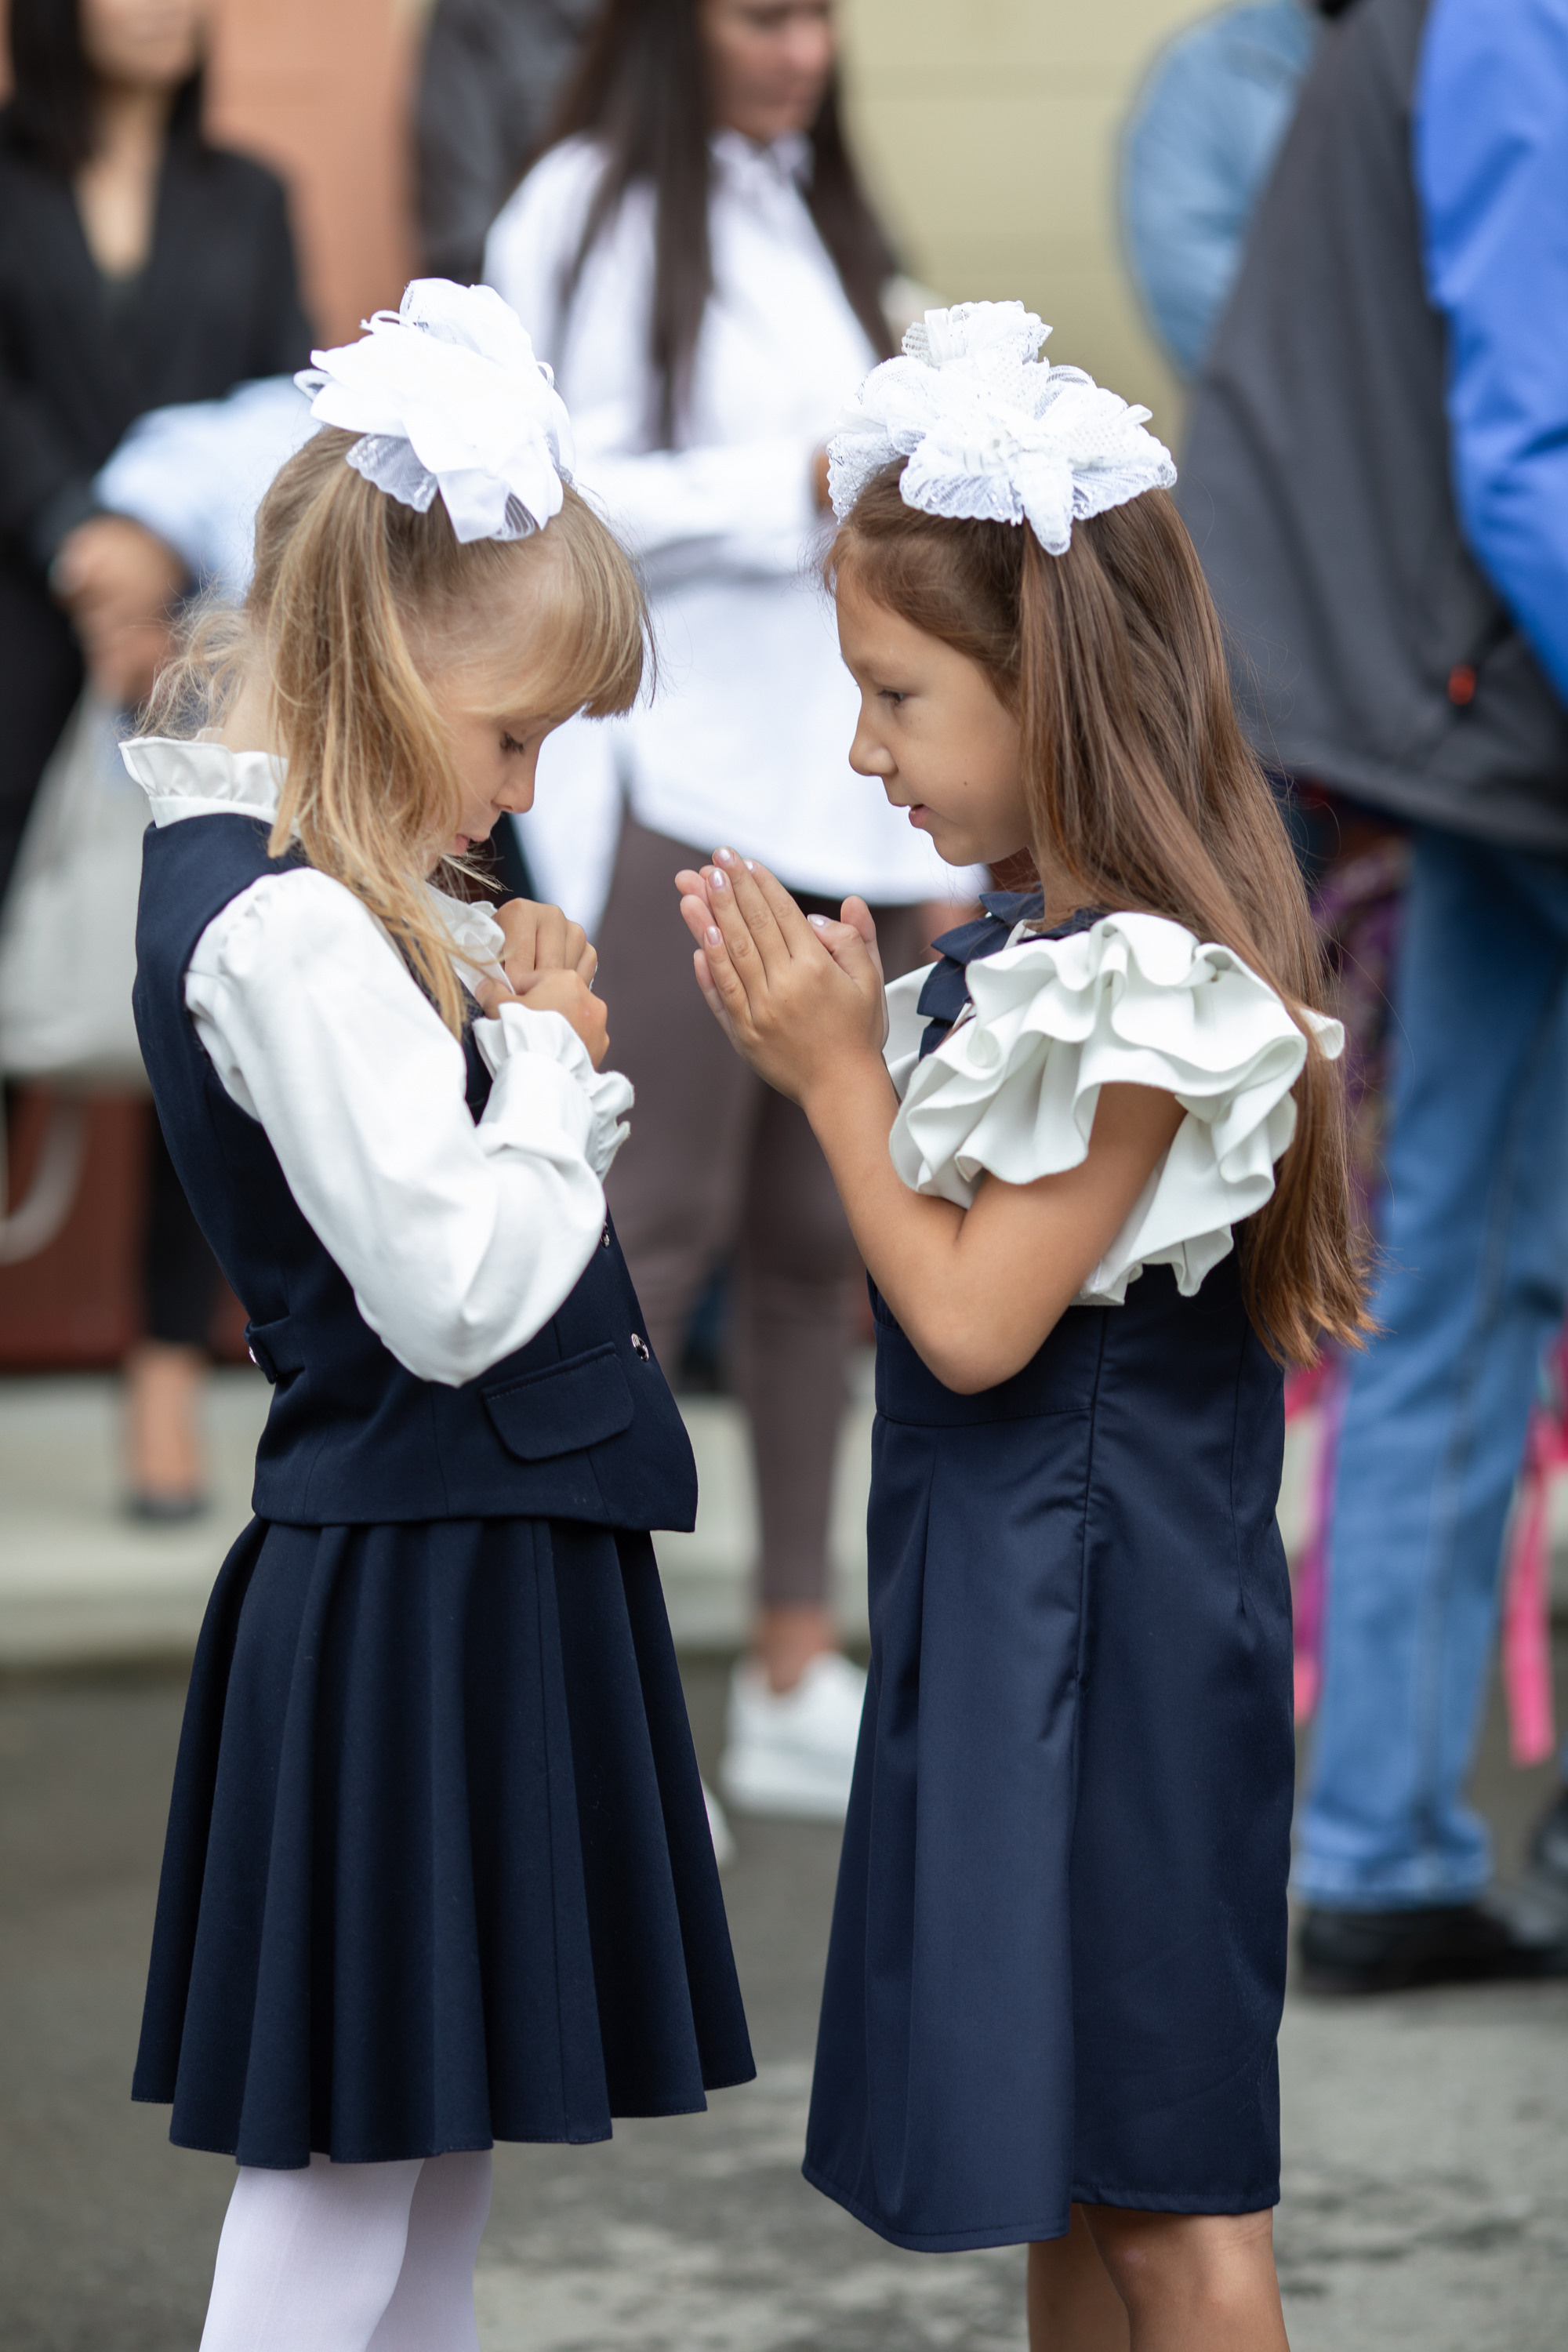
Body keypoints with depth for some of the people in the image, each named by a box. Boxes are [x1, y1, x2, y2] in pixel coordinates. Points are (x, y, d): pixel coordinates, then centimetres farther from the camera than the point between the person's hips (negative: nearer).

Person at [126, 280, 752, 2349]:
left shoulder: (299, 895, 11)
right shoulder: (289, 934, -21)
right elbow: (459, 1290, -26)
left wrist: (520, 1034, 0)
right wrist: (549, 1052, -12)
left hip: (451, 1573, 10)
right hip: (410, 1601, -10)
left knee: (440, 2136, 17)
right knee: (342, 2168, -2)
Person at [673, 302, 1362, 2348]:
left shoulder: (1140, 989, -21)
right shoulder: (1022, 952, 8)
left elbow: (974, 1318, -21)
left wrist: (839, 1074, -14)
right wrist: (828, 1053, 2)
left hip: (1102, 1618, -10)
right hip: (1009, 1612, 10)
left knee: (1163, 2186, -2)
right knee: (1073, 2170, 17)